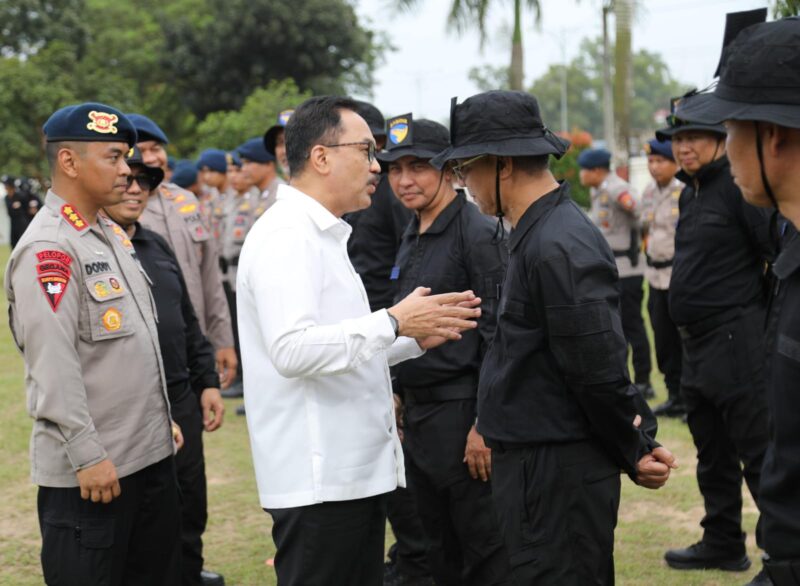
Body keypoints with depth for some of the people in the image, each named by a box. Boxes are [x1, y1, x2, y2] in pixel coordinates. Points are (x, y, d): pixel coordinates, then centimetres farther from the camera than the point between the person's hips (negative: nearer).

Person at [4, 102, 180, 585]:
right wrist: (87, 456, -21)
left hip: (152, 454, 9)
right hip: (88, 472, -9)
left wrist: (163, 419, 20)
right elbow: (53, 367, -21)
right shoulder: (47, 249, -16)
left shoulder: (112, 235, 13)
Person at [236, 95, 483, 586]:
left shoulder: (324, 234, 19)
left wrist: (417, 337, 10)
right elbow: (292, 349, -27)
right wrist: (394, 323, -23)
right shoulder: (285, 236, -14)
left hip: (360, 468, 10)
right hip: (318, 479, -10)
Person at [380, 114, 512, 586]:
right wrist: (400, 401, 18)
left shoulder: (479, 234, -13)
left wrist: (485, 426, -21)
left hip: (463, 417, -9)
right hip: (418, 414, 9)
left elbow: (498, 336, -18)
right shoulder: (412, 237, 13)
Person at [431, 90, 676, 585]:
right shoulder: (539, 234, 12)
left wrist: (635, 454, -7)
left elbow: (599, 371, -19)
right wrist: (642, 441, 10)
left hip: (556, 472, -10)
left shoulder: (558, 247, -20)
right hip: (536, 465, 10)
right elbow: (599, 368, 16)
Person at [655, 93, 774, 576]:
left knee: (758, 455, -6)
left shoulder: (739, 188, -14)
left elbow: (780, 255, -18)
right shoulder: (691, 193, 15)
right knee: (713, 455, 17)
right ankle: (723, 545, 28)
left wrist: (764, 312, -12)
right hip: (698, 339, 10)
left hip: (736, 339, -10)